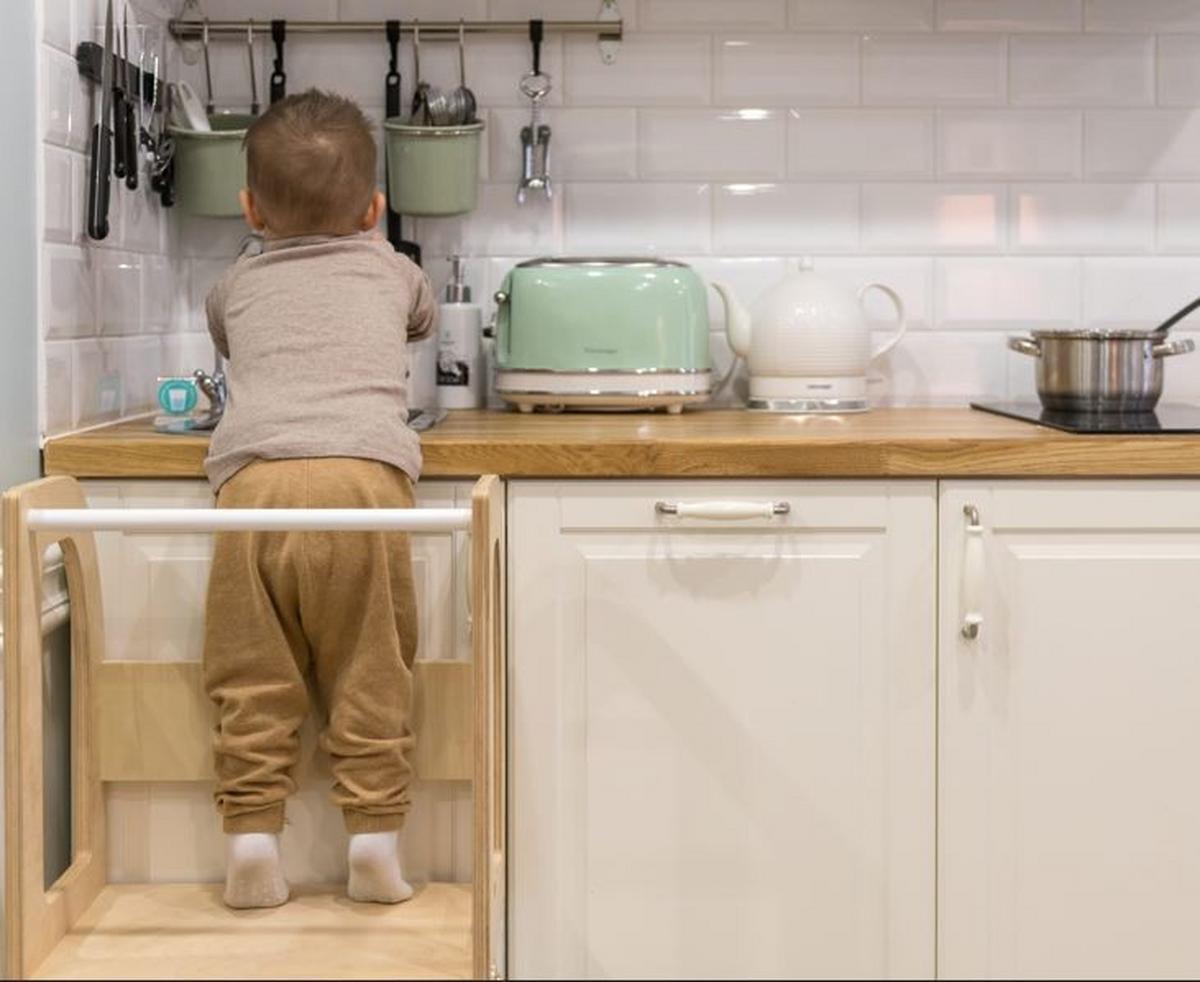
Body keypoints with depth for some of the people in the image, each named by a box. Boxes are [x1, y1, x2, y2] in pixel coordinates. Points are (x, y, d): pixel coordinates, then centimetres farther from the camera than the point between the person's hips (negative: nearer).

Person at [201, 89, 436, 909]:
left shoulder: (237, 287, 27)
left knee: (253, 678, 7)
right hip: (364, 473, -1)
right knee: (370, 675, 6)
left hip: (255, 478, 1)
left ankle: (252, 838, 5)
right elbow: (424, 316, 48)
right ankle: (375, 836, 5)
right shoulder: (389, 270, 26)